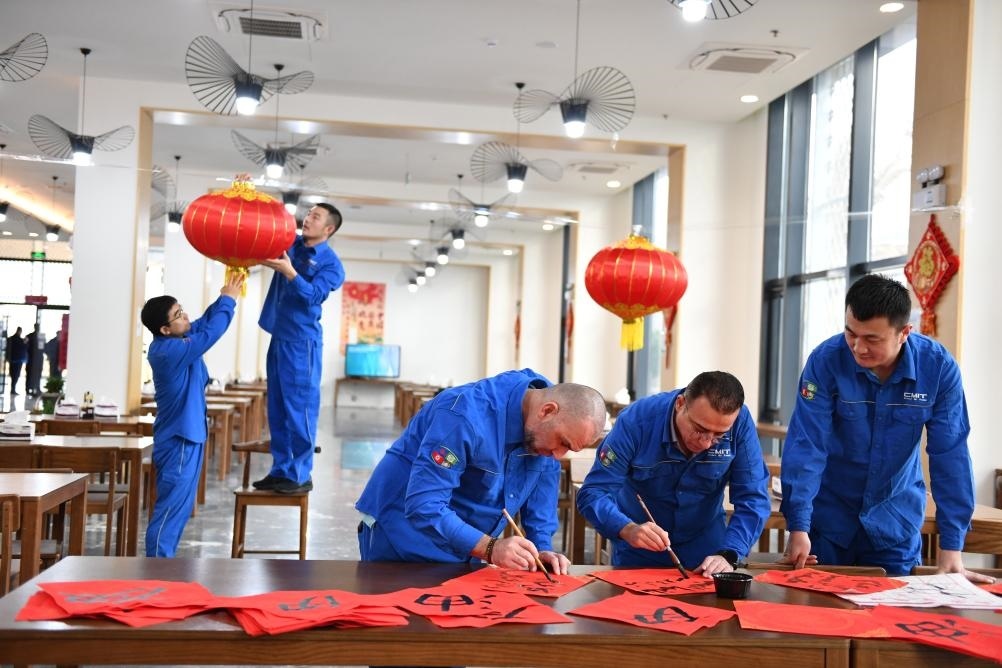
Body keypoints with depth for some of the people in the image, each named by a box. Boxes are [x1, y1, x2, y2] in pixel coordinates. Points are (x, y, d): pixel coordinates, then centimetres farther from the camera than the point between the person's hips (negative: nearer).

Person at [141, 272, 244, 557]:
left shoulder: (171, 343, 6)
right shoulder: (171, 351, -22)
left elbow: (203, 323, 13)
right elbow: (210, 333, -22)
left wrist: (224, 298, -2)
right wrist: (229, 299, -11)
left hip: (184, 438, 10)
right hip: (180, 442, -10)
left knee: (179, 509, 15)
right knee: (171, 510, -5)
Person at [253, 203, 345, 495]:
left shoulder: (331, 264, -8)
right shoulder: (289, 243, 10)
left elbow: (312, 296, -19)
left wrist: (288, 272, -31)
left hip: (301, 341, -7)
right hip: (279, 335, 7)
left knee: (299, 407, -6)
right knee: (277, 407, 10)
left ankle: (301, 475, 0)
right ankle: (281, 470, 18)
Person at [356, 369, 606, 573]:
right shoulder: (468, 416, -33)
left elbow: (540, 497, 3)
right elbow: (424, 507, -37)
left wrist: (541, 548, -11)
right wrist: (490, 548, -44)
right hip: (401, 537, -6)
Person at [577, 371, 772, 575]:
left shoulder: (740, 423, -18)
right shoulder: (637, 419, -22)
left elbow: (753, 499, -15)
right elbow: (593, 493, -21)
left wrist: (727, 555, -30)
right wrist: (628, 530, -39)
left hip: (705, 549, 1)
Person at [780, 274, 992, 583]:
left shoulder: (939, 367, -16)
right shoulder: (826, 360, -20)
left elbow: (950, 455, -14)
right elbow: (806, 445, -20)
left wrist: (951, 546, -15)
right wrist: (799, 526, -25)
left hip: (896, 520, 1)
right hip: (829, 513, -1)